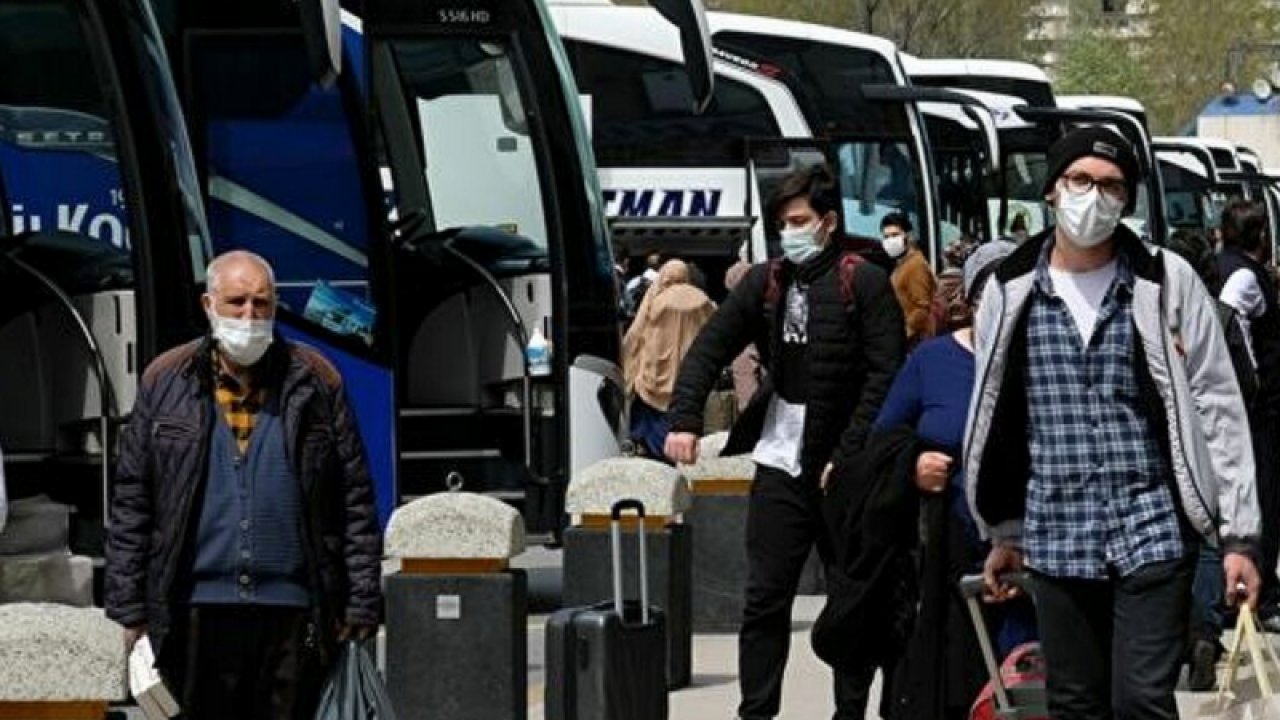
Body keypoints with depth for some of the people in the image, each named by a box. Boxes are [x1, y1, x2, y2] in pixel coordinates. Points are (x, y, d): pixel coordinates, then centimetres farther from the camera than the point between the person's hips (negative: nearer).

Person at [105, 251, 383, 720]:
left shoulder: (315, 382, 8)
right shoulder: (166, 382, 7)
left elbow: (356, 502, 8)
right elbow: (131, 502, 7)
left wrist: (362, 603, 2)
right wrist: (127, 607, 1)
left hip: (294, 609, 0)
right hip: (198, 608, 0)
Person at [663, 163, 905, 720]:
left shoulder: (865, 284, -5)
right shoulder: (765, 283, 8)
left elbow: (884, 377, -10)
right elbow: (708, 350, 8)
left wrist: (847, 456, -16)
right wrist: (684, 419, -7)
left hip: (843, 468, -4)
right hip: (780, 464, 4)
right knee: (764, 599, 2)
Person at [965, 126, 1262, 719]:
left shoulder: (1167, 282, 0)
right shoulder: (1011, 291, 5)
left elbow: (1219, 410, 1)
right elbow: (991, 418, 15)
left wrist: (1239, 535, -2)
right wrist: (1004, 532, 17)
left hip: (1153, 532, -3)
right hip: (1057, 540, 3)